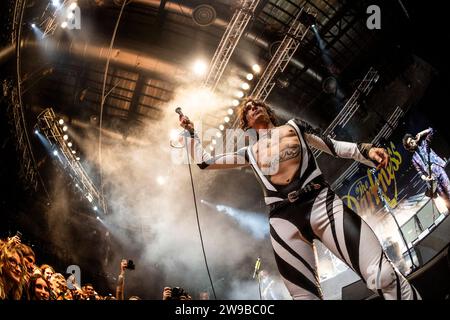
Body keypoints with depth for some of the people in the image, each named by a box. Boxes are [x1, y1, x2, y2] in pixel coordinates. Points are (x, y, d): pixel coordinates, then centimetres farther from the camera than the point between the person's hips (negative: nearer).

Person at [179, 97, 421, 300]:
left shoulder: (293, 126, 22)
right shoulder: (249, 153, 23)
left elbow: (334, 147, 19)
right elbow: (203, 161, 28)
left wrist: (366, 151, 2)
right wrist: (189, 131, 29)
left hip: (321, 203, -1)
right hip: (283, 220, 1)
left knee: (384, 277, -17)